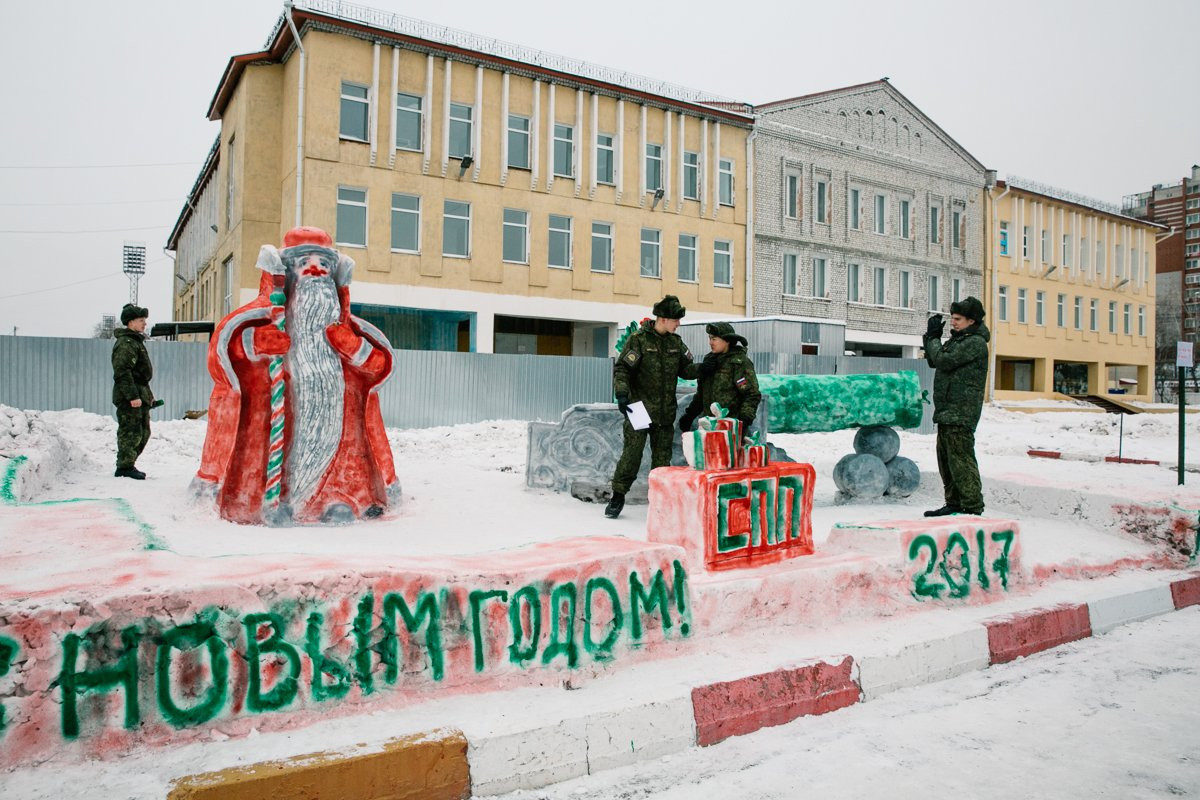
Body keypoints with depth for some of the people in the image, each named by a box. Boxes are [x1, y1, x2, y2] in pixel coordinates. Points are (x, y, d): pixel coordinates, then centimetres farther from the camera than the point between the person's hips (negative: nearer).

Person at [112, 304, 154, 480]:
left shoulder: (136, 341, 21)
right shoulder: (125, 343, -13)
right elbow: (122, 371, -21)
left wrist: (147, 394, 25)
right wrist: (132, 396, -26)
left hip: (139, 395, 11)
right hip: (129, 398, -11)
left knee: (143, 432, 14)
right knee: (131, 432, -7)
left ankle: (128, 465, 23)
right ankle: (125, 468, -1)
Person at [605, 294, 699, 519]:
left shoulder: (676, 342, 10)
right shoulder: (639, 339, -7)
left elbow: (685, 369, 14)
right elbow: (621, 368, -9)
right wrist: (622, 394, -22)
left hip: (666, 412, 5)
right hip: (639, 409, -5)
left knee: (662, 457, 10)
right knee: (632, 453, -6)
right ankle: (618, 496, 6)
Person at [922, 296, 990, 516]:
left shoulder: (975, 343, -12)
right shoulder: (958, 339, 19)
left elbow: (943, 360, -19)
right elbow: (934, 361, 21)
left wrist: (933, 337, -4)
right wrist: (932, 336, 8)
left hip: (961, 412, -10)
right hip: (948, 411, 10)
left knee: (961, 459, -10)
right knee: (946, 458, 14)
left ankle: (973, 508, -6)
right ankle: (954, 503, 23)